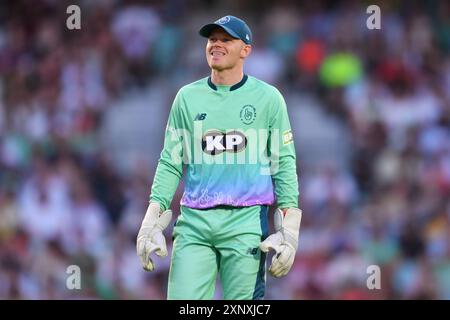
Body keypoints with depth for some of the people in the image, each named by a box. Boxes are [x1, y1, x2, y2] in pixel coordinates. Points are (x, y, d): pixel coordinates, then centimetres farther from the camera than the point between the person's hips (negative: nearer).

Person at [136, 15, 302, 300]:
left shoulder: (268, 98, 5)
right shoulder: (187, 97, 12)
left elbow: (284, 164, 4)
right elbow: (170, 163, 13)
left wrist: (288, 230, -5)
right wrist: (152, 219, 2)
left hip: (246, 222, -2)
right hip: (194, 222, 2)